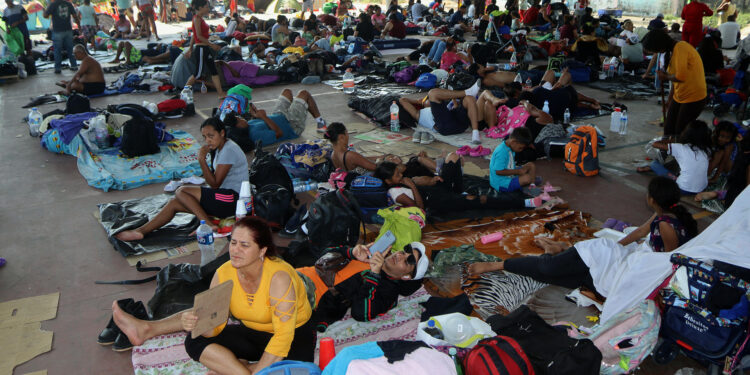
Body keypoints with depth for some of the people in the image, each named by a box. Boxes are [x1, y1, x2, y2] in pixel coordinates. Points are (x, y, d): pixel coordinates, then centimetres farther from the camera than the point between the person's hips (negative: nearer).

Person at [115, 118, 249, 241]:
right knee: (174, 203, 3)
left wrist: (202, 160, -19)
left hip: (232, 199, -10)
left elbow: (215, 184, -16)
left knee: (181, 191, -14)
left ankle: (208, 225, -18)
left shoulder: (229, 150, -15)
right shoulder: (220, 148, 16)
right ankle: (140, 231, 3)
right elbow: (215, 182, 15)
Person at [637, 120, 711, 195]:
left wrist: (668, 141, 17)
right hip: (701, 190, 5)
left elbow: (655, 144, -4)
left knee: (655, 164, 9)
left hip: (684, 190, -5)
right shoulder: (706, 150, 0)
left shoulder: (681, 148, -12)